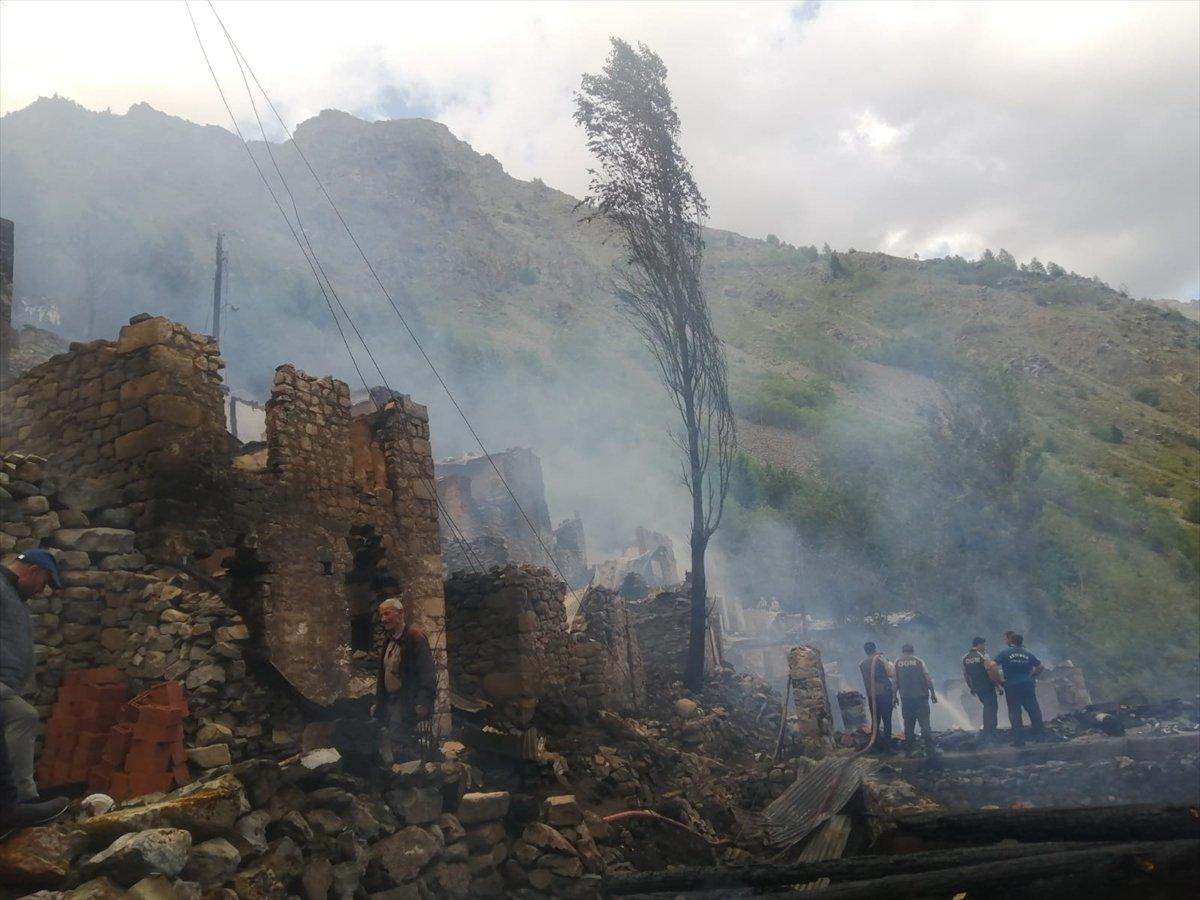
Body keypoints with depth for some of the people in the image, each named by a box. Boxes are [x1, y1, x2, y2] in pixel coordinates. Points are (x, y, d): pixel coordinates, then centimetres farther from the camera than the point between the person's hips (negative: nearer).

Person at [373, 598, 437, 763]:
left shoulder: (415, 637, -10)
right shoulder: (389, 641, 16)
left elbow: (427, 673, -15)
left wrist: (423, 703, -21)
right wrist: (379, 703, 18)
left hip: (408, 703, -9)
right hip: (391, 700, 9)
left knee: (395, 744, -17)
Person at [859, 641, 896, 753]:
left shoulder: (862, 664, 9)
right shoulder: (880, 658, -4)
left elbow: (866, 681, 8)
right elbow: (891, 674, -12)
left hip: (871, 696, 4)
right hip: (884, 693, -4)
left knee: (875, 721, 12)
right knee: (887, 721, 1)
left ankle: (877, 746, 13)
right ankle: (887, 747, -1)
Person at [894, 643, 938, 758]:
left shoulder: (898, 663, 2)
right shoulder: (918, 661, -1)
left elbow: (896, 681, 0)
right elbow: (927, 678, -6)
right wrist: (933, 693, 1)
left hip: (905, 698, 2)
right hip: (920, 696, -2)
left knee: (908, 725, 9)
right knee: (924, 723, -2)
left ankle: (908, 750, 11)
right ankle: (929, 749, -8)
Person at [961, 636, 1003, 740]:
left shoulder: (964, 658, 7)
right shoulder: (983, 656, -12)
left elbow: (965, 674, 11)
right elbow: (992, 672, -18)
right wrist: (998, 685, -11)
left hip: (976, 688, 6)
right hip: (987, 687, -6)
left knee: (987, 707, 21)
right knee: (991, 707, 2)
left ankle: (987, 732, 22)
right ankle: (990, 734, -2)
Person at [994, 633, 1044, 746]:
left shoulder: (1004, 653, -5)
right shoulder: (1027, 654, 6)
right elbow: (1040, 667, 12)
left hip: (1011, 687, -2)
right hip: (1027, 685, 3)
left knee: (1014, 713, 4)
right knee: (1033, 710, 14)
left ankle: (1019, 740, 5)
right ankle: (1039, 735, 19)